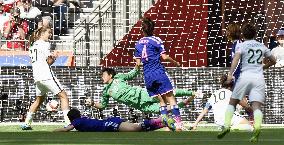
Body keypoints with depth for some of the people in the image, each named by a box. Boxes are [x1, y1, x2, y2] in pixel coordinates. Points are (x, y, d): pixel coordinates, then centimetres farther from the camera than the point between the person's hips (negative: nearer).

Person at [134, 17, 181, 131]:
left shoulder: (138, 43, 11)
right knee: (170, 98, -5)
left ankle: (167, 122, 1)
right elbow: (164, 57, -6)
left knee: (161, 101, 10)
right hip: (159, 73, -4)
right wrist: (175, 62, 8)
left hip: (147, 76, 4)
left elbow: (138, 63, 11)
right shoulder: (156, 40, -2)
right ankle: (178, 122, -15)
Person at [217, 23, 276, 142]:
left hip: (245, 76, -2)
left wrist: (230, 74, -22)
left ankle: (227, 126, -4)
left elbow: (236, 58, -13)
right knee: (256, 106, -9)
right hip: (259, 77, 2)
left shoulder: (242, 45, 6)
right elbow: (273, 61, 29)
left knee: (232, 102, 12)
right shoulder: (262, 46, 18)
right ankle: (257, 127, -35)